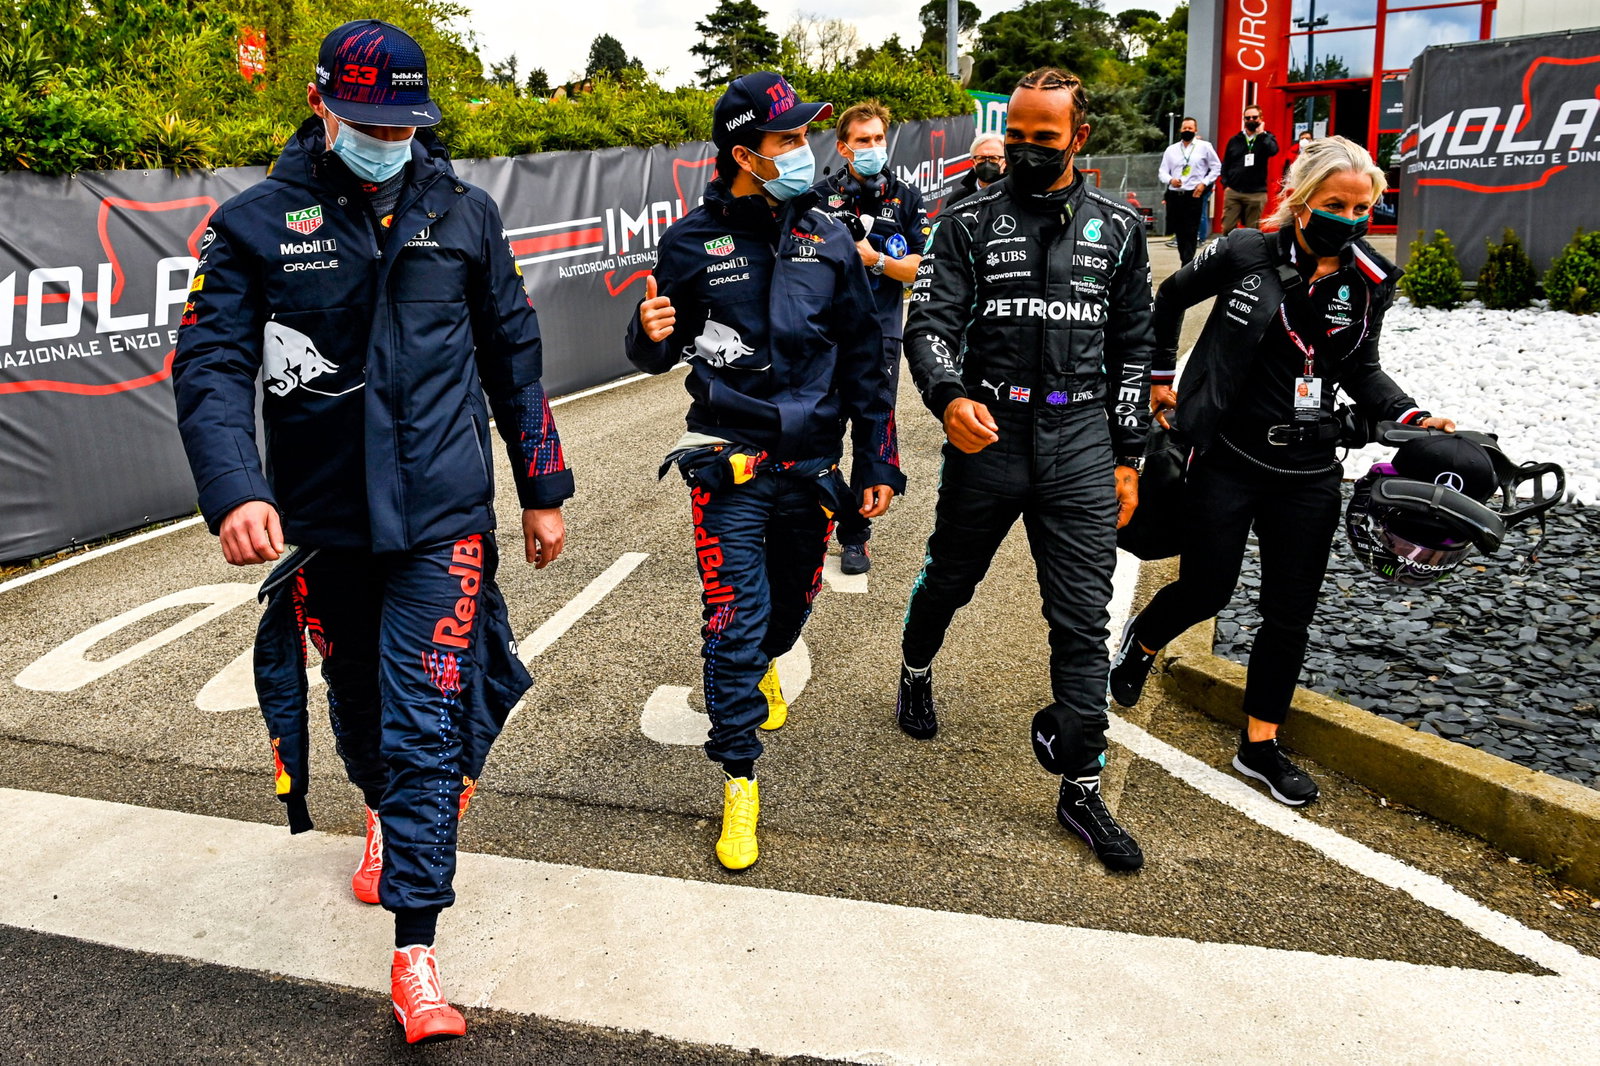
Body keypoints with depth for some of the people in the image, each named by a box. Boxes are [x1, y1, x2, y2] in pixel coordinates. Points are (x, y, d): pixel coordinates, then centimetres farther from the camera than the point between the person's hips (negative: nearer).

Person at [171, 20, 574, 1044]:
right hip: (322, 517, 2)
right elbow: (211, 363, -8)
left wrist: (544, 488, 10)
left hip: (442, 510, -1)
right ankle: (388, 816, 52)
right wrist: (234, 486, -26)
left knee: (426, 719, -6)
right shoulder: (256, 222, -2)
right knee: (357, 697, 20)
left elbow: (514, 356, 9)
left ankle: (416, 951, 1)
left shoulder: (463, 212, 3)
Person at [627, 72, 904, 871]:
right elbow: (658, 354, 5)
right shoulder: (693, 241, -4)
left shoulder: (829, 240, 2)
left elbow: (865, 359, 7)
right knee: (734, 622, -6)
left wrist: (878, 463, 5)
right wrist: (652, 335, -20)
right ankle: (739, 781, 8)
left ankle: (762, 668, 55)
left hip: (811, 463, 3)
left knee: (790, 603, 20)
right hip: (730, 466, -3)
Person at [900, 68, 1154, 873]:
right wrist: (949, 398, -28)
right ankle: (916, 671, 51)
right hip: (987, 435, -1)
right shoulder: (970, 223, 1)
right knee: (949, 579, 18)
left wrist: (1128, 455, 8)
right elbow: (929, 323, -7)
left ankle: (1081, 789, 11)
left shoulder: (1119, 229, 8)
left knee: (1082, 622, 0)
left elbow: (1133, 347, 11)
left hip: (1081, 446, 1)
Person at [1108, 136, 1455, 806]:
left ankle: (1260, 744, 24)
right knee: (1206, 589, 5)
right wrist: (1160, 380, 6)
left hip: (1308, 474, 4)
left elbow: (1362, 372, 12)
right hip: (1228, 460, -4)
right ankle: (1139, 641, 39)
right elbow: (1169, 300, 6)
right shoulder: (1245, 255, -10)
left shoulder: (1369, 283, 1)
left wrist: (1413, 418, -4)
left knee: (1290, 615, 8)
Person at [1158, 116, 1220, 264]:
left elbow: (1216, 167, 9)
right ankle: (1187, 263, 15)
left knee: (1190, 232, -10)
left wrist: (1204, 183, -4)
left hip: (1193, 195, -3)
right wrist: (1170, 180, -10)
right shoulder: (1171, 149, 14)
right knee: (1178, 231, 5)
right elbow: (1163, 171, 12)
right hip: (1174, 195, 4)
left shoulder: (1204, 147, 7)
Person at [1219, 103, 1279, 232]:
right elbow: (1225, 164, 15)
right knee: (1227, 229, -3)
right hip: (1233, 192, 2)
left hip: (1256, 194, -1)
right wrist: (1225, 184, 3)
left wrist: (1261, 133, -8)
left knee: (1252, 232, 4)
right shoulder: (1234, 140, 12)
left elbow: (1273, 150, -18)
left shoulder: (1267, 138, 6)